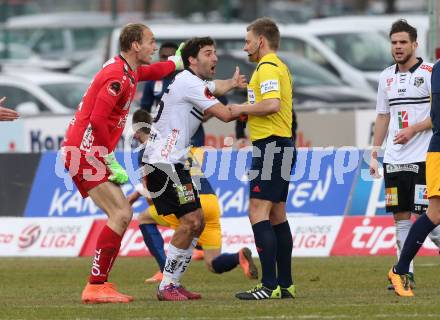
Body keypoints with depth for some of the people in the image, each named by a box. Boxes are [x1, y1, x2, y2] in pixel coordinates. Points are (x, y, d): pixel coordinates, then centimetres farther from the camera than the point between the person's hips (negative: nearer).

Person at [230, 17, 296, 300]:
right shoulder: (280, 67, 20)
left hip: (270, 146, -11)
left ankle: (270, 285, -18)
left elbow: (272, 104, -26)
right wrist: (245, 112, 14)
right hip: (282, 145, 11)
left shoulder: (267, 67, -12)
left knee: (258, 212, -13)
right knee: (277, 216, 13)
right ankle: (285, 284, 15)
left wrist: (243, 109, -11)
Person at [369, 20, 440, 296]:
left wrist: (413, 129, -19)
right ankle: (405, 273, 8)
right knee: (401, 216, 5)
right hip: (394, 159, 6)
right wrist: (374, 154, 15)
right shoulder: (387, 77, 13)